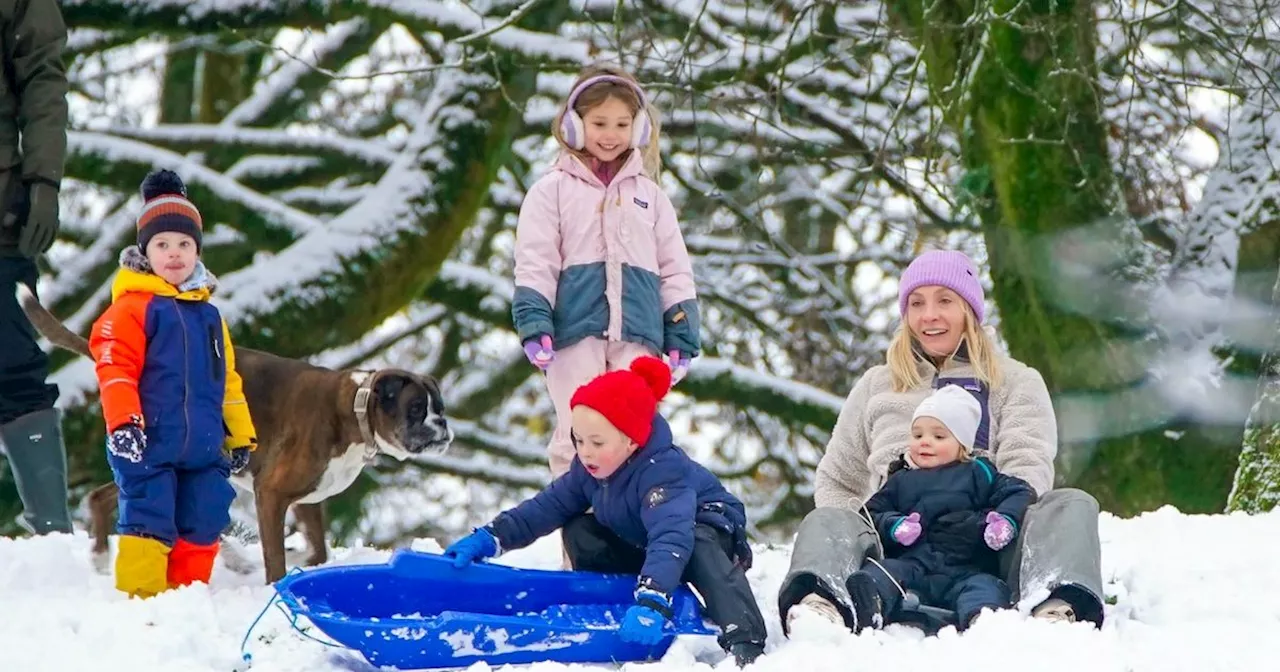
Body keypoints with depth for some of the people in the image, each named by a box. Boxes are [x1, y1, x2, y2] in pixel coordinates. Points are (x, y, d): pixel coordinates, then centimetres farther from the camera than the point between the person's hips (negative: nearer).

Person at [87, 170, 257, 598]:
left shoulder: (207, 313, 17)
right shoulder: (133, 306, -4)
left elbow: (226, 378, 22)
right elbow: (115, 367, -12)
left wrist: (240, 436, 21)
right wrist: (123, 423, -23)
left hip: (204, 451, 6)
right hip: (149, 447, -6)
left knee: (202, 527, 8)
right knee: (149, 524, -10)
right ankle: (139, 598, -3)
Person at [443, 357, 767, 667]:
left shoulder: (663, 471, -38)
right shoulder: (590, 468, -13)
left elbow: (671, 539, -52)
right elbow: (549, 505, -4)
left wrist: (651, 603, -67)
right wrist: (491, 537, -16)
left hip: (708, 534, -8)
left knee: (699, 550, -42)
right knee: (579, 531, -3)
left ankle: (743, 643, -52)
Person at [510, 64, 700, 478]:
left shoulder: (649, 195, 17)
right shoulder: (552, 191, 8)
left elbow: (675, 270, 16)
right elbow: (534, 264, 0)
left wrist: (681, 338, 9)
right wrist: (534, 325, -12)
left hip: (638, 335, 2)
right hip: (576, 330, -2)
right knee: (577, 434, -3)